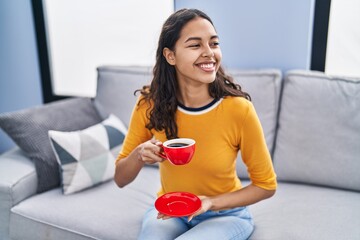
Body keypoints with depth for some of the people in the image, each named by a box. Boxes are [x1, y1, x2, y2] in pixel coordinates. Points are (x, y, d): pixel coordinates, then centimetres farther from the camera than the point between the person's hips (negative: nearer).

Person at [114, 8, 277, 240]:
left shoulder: (238, 109, -23)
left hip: (225, 214, -1)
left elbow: (266, 184, -9)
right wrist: (138, 155, -26)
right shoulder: (150, 104, -16)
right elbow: (121, 179, -5)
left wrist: (210, 202, -20)